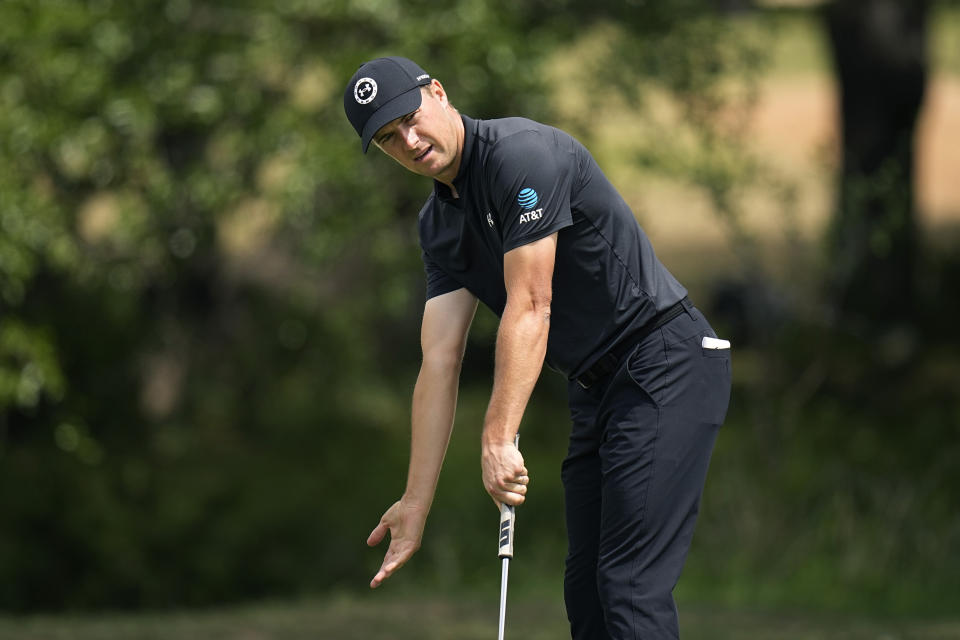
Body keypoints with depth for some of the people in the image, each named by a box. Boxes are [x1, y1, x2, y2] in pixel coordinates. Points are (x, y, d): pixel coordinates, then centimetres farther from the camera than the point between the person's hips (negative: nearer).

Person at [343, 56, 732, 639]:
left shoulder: (523, 154, -17)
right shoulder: (440, 224, 10)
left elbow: (530, 309, -22)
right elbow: (441, 361, 7)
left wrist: (499, 439, -26)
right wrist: (416, 502, 3)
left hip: (666, 367, -10)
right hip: (597, 388, 10)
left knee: (632, 588, -16)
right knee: (586, 590, 8)